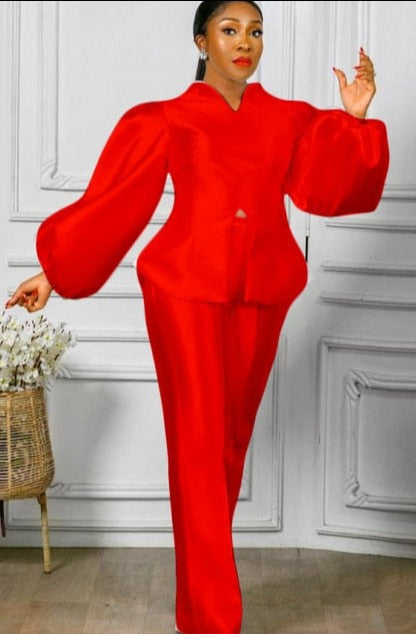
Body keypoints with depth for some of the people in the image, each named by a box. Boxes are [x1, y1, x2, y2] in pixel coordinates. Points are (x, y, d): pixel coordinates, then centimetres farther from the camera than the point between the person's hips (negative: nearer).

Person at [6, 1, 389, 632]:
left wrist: (353, 119, -8)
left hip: (262, 292, 4)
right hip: (187, 289, -4)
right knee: (199, 445, -4)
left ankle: (202, 575, 29)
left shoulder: (288, 119, 13)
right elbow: (111, 202, 3)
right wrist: (53, 272, 1)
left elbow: (322, 187, 1)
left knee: (234, 438, 11)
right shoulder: (165, 120, 4)